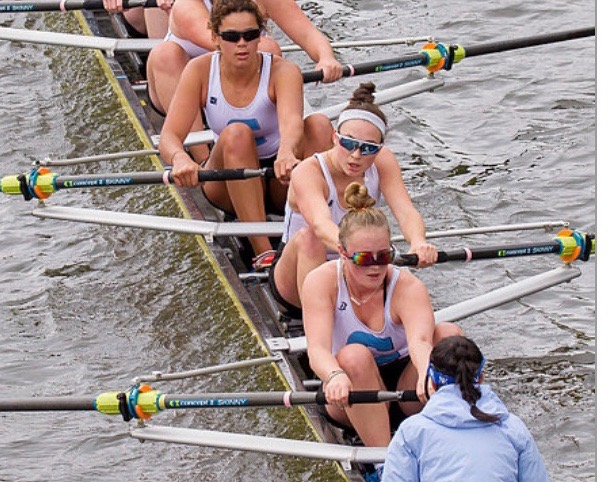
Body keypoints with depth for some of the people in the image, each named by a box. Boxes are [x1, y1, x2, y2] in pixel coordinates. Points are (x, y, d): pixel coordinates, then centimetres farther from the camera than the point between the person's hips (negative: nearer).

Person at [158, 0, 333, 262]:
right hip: (228, 185, 0)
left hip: (281, 183, 0)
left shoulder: (283, 71, -16)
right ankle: (263, 251, -39)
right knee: (236, 135, -33)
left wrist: (286, 152, -62)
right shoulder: (200, 71, -13)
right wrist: (180, 158, -47)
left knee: (319, 124, -27)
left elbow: (291, 121, -38)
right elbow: (169, 136, -22)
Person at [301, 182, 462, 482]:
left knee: (448, 334, -25)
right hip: (353, 397, -1)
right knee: (354, 356, -34)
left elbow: (420, 341, -37)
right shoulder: (322, 282, -17)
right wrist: (335, 377, -54)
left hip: (405, 391, 1)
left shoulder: (406, 286, -17)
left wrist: (427, 374, -61)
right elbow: (317, 349, -30)